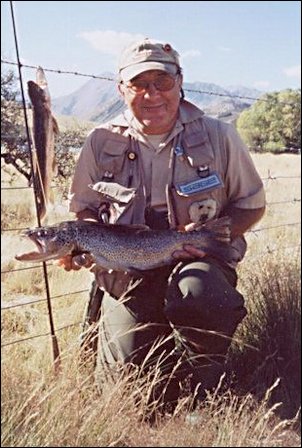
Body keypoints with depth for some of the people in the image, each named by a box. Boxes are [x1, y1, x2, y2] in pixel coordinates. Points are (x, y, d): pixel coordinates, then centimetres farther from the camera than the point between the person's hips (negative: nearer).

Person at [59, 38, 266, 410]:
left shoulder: (218, 137, -2)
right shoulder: (101, 142, 1)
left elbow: (252, 205, 6)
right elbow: (84, 208, 12)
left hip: (199, 260, -1)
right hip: (125, 269, 2)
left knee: (197, 294, -37)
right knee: (125, 364, -17)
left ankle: (202, 397, -5)